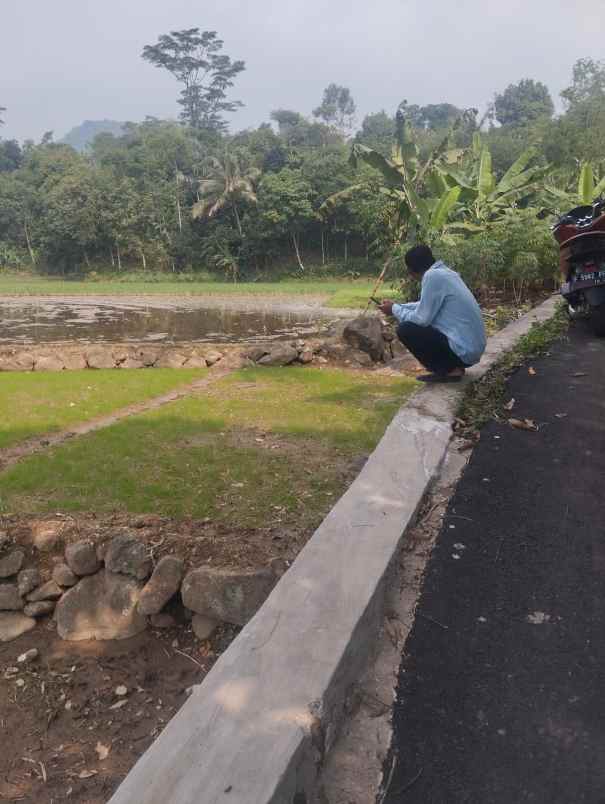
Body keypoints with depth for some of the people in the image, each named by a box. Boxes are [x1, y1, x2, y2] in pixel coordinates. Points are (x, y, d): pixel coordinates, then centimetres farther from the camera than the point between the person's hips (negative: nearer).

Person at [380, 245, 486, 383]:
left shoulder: (432, 276, -16)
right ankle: (454, 366, 14)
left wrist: (394, 310, -1)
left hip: (463, 349, -9)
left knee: (405, 329, -9)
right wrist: (397, 306, 21)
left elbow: (422, 319, -16)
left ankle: (449, 371, -3)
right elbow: (425, 307, 23)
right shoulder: (445, 272, 11)